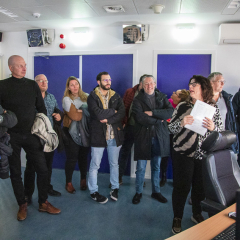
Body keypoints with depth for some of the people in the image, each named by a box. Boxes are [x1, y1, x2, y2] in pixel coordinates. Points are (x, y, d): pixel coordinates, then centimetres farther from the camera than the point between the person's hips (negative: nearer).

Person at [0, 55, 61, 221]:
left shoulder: (32, 85, 5)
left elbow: (41, 108, 9)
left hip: (31, 134, 2)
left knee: (42, 168, 3)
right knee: (15, 172, 9)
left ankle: (43, 203, 20)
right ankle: (22, 205, 26)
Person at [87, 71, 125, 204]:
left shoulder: (116, 96, 8)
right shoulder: (92, 97, -4)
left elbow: (122, 113, -6)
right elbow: (98, 114, -20)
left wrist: (108, 119, -17)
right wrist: (113, 111, -9)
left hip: (114, 135, 4)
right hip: (98, 135, -3)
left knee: (114, 164, 15)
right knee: (95, 165, 6)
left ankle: (115, 188, 32)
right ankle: (93, 191, 22)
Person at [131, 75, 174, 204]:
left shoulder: (162, 97, 7)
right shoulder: (137, 100, -3)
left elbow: (170, 112, -10)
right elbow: (140, 118, -18)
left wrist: (152, 113, -18)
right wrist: (158, 120, -12)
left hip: (159, 136, 3)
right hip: (143, 137, -2)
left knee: (156, 167, 15)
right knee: (141, 167, 6)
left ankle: (156, 191, 31)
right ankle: (138, 192, 24)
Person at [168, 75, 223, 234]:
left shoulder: (213, 107, 4)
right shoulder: (182, 106, 1)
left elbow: (221, 130, 5)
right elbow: (171, 128, 0)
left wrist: (213, 127, -16)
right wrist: (181, 123, -20)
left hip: (204, 155, 2)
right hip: (183, 153, -1)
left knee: (201, 186, 13)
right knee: (181, 187, 3)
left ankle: (197, 214, 37)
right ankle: (177, 218, 23)